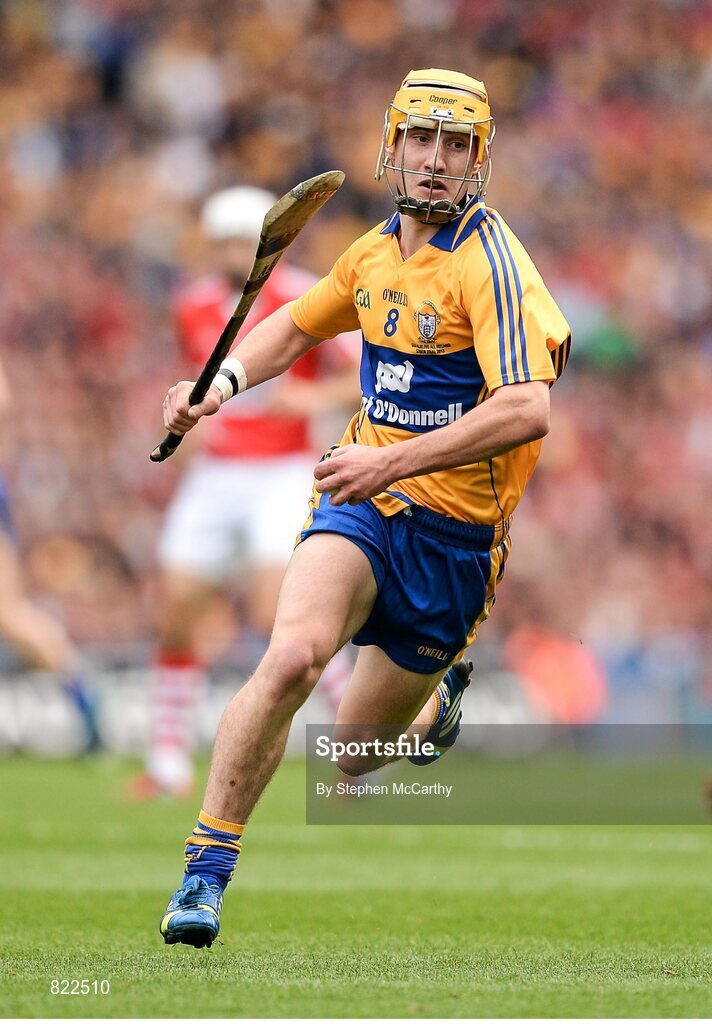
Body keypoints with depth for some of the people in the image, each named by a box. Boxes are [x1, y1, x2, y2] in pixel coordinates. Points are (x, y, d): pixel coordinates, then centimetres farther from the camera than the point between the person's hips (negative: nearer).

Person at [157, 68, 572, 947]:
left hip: (455, 530, -3)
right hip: (362, 499, 3)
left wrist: (395, 462, -32)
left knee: (355, 753, 8)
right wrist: (223, 383, 6)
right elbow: (297, 324, 25)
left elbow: (528, 411, -28)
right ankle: (204, 872, -17)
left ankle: (435, 700, 46)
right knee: (293, 655, -27)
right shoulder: (377, 252, 5)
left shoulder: (490, 263, -16)